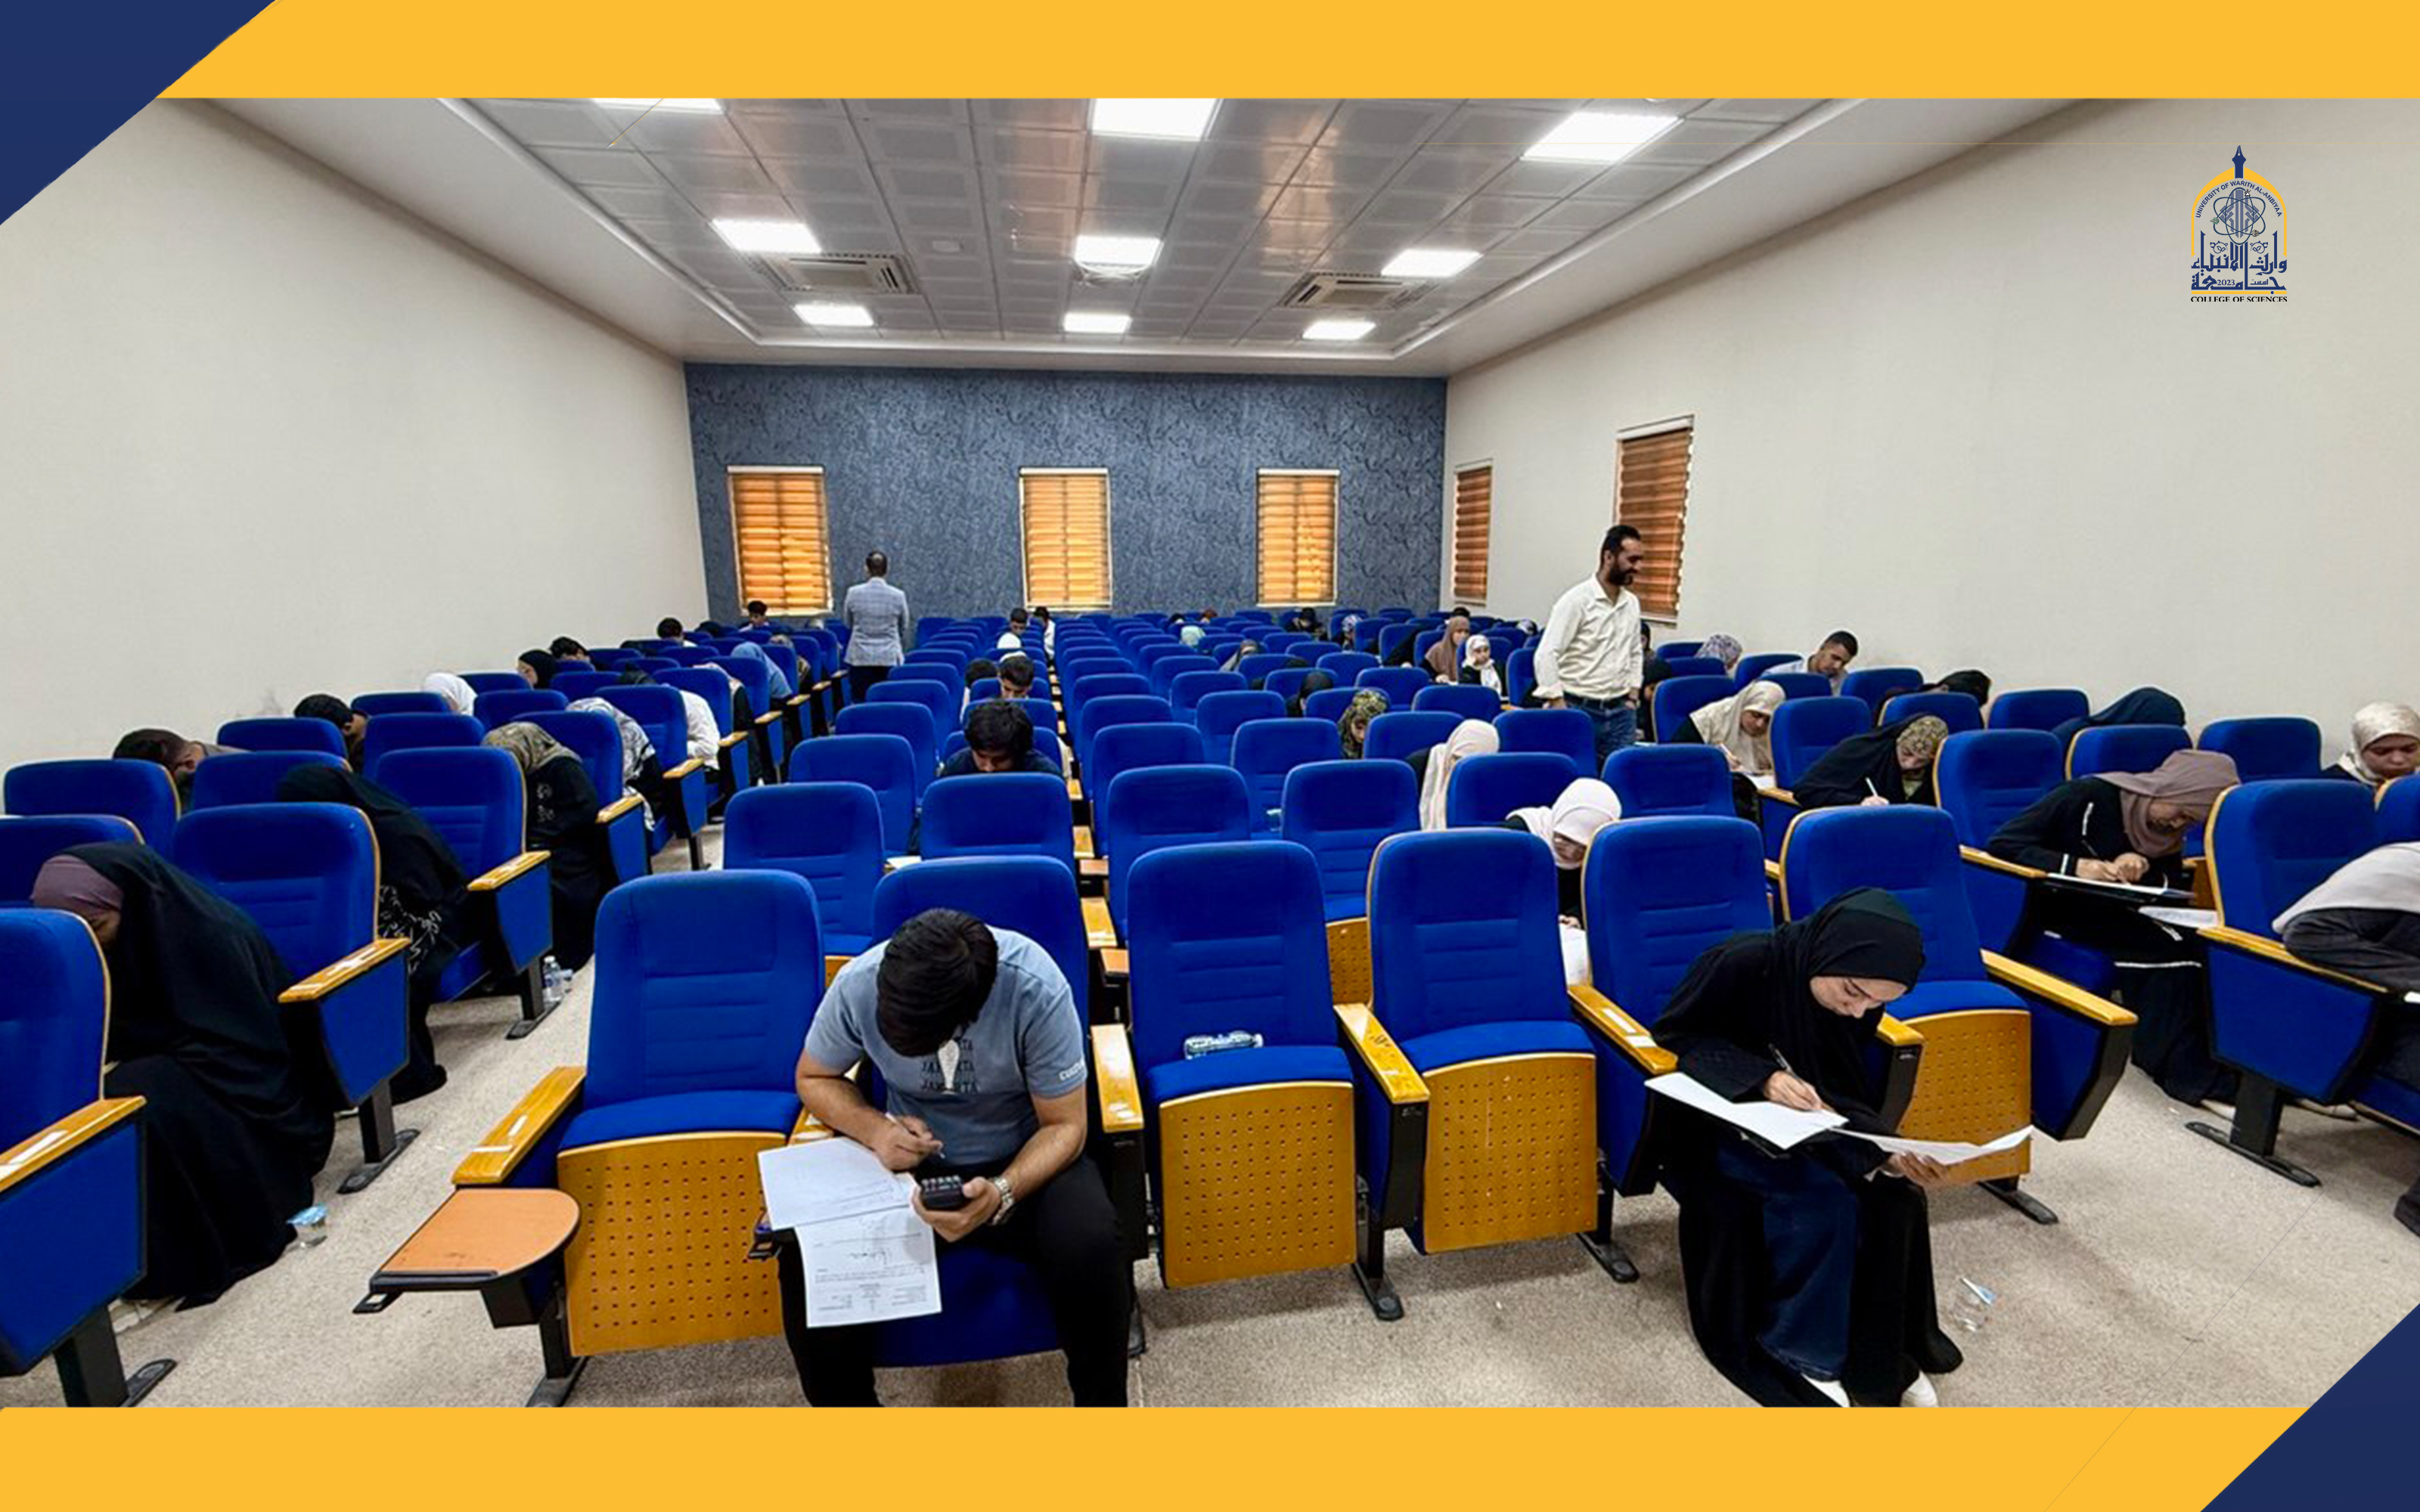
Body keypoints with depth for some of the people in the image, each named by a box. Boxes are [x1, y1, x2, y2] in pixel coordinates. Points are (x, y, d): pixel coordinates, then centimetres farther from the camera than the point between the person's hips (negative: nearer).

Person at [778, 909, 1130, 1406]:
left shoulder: (1036, 990, -28)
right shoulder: (858, 983, -20)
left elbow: (1064, 1125, -16)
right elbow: (813, 1078, 0)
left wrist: (1002, 1194, -35)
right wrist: (876, 1128, -20)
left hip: (1024, 1159, -2)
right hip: (908, 1161, 3)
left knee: (1091, 1249, -31)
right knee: (807, 1255, -23)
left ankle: (1102, 1402, -3)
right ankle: (846, 1404, 5)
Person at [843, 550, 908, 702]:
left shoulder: (854, 593, -4)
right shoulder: (898, 596, -4)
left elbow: (847, 623, 12)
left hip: (860, 658, 0)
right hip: (890, 658, 0)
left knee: (859, 704, 4)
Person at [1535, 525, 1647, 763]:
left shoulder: (1632, 603, 11)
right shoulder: (1577, 599, -10)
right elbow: (1547, 654, -15)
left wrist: (1632, 698, 13)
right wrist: (1559, 708, -17)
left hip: (1619, 712, 6)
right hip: (1579, 709, -6)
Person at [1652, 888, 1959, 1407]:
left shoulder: (1859, 1003, -10)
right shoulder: (1744, 964, -27)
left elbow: (1844, 1093, -2)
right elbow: (1674, 1033, -17)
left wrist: (1886, 1152, -23)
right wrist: (1762, 1077, -30)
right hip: (1722, 1122, -5)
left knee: (1895, 1196, -19)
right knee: (1822, 1199, -28)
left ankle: (1885, 1353, 0)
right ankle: (1803, 1350, -6)